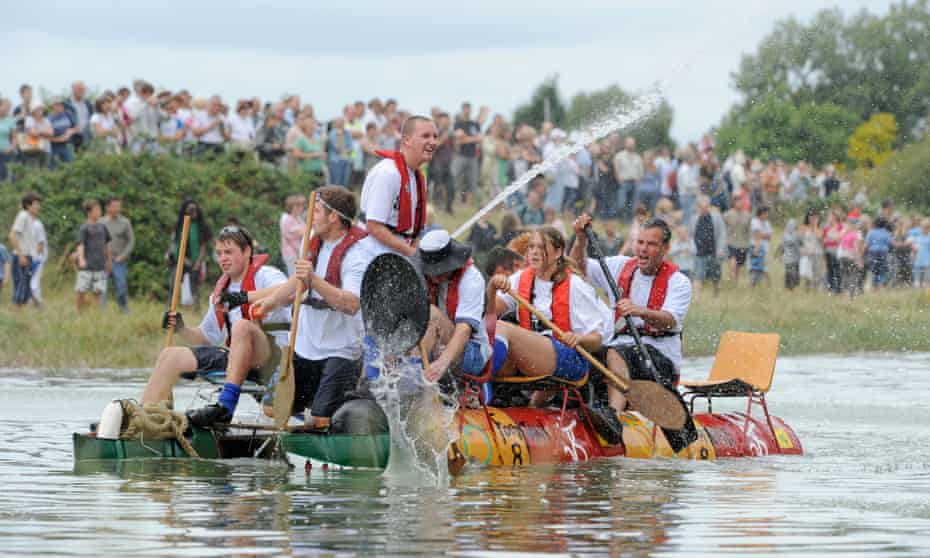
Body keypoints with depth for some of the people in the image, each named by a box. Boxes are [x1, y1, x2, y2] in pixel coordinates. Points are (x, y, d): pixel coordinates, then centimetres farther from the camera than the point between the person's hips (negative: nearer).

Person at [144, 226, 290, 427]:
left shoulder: (264, 275, -4)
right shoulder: (220, 292, 19)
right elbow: (207, 336, 26)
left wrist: (244, 296, -36)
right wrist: (181, 329, 6)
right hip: (235, 356, 8)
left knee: (242, 326, -37)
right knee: (171, 355, 1)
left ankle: (225, 407, -42)